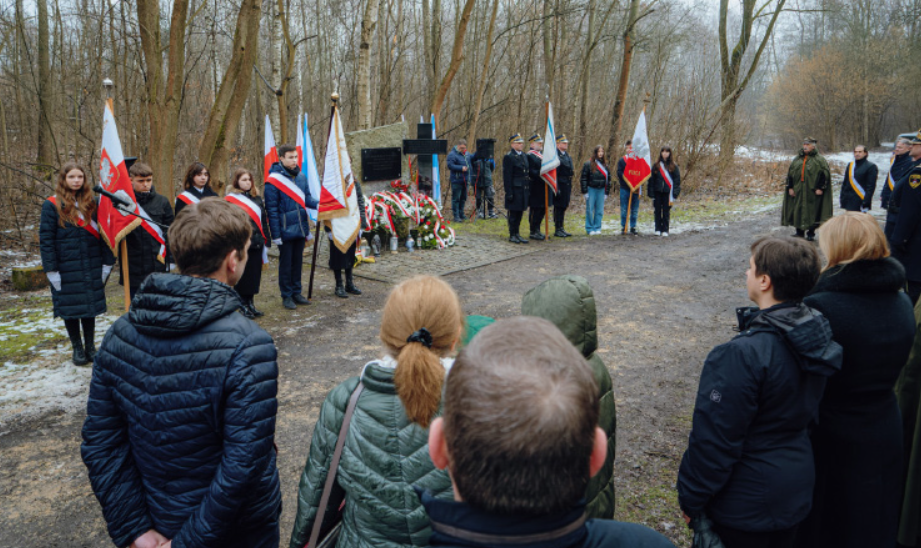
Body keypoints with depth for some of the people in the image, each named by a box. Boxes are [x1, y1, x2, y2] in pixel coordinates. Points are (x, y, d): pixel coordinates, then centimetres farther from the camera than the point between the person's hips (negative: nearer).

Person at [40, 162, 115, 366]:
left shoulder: (91, 203, 6)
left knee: (91, 306, 9)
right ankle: (77, 348, 21)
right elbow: (45, 239, -5)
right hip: (66, 270, -2)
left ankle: (90, 346, 22)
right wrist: (51, 270, -9)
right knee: (70, 309, 6)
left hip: (92, 268, 3)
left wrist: (107, 262, 1)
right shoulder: (52, 205, -3)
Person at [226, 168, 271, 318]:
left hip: (256, 243, 6)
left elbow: (263, 220, 17)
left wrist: (265, 239, 12)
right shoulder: (231, 200, -5)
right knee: (242, 276, 1)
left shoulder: (256, 198, 15)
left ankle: (250, 304, 22)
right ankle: (243, 306, 11)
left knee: (255, 275, 10)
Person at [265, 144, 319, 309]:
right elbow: (271, 209, -12)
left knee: (298, 262, 15)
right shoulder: (273, 180, -12)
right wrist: (276, 235, -13)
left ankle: (297, 292, 27)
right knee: (285, 264, 6)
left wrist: (318, 204, -12)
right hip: (285, 231, -5)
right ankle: (286, 296, 17)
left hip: (300, 229, 6)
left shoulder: (301, 176, 5)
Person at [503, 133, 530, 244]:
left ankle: (517, 234, 20)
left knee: (520, 212, 12)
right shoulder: (509, 157, -10)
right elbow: (507, 176, -14)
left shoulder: (524, 156, 15)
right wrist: (509, 192, -18)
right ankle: (512, 235, 9)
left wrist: (528, 189, 15)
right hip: (515, 189, -7)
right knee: (513, 213, 0)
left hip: (524, 189, 7)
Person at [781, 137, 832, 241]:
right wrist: (790, 187, 5)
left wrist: (820, 188, -12)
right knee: (798, 211, 4)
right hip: (798, 191, 4)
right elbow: (790, 173, 13)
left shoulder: (819, 160, -1)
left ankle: (811, 233, 10)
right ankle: (799, 232, 15)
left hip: (812, 191, -4)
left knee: (812, 211, 0)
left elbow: (825, 174, -5)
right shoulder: (797, 159, 12)